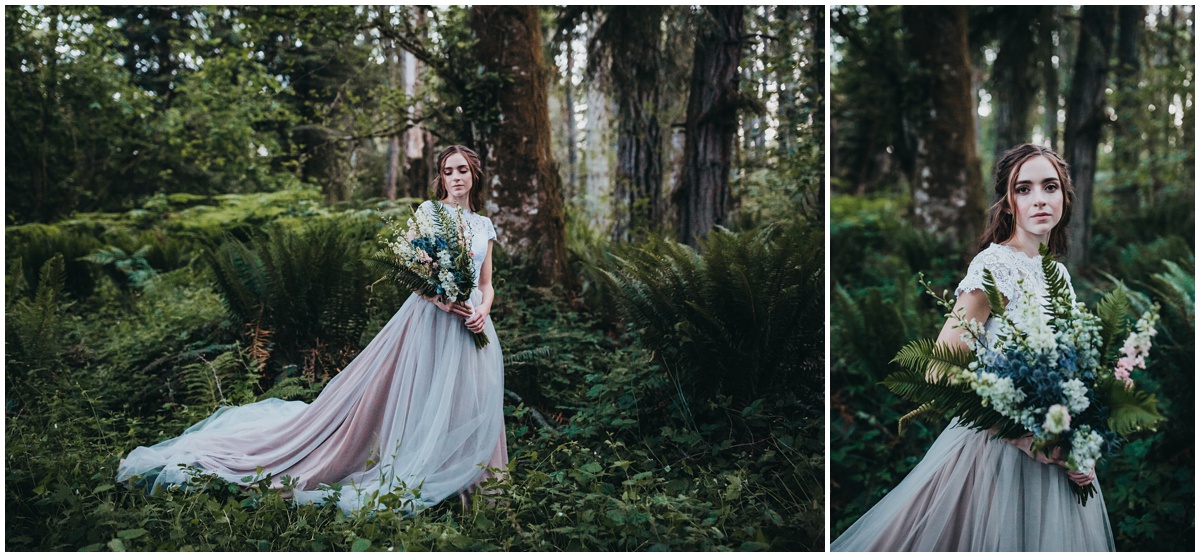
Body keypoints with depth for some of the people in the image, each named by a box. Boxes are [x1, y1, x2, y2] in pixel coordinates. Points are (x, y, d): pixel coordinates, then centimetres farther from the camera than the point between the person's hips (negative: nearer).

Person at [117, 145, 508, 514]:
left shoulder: (484, 225, 15)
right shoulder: (427, 211, 2)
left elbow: (487, 284, 14)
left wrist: (483, 310, -7)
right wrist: (442, 301, -18)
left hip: (471, 320, 4)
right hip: (429, 315, -4)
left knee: (466, 402, 4)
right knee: (410, 395, -5)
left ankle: (456, 478, 16)